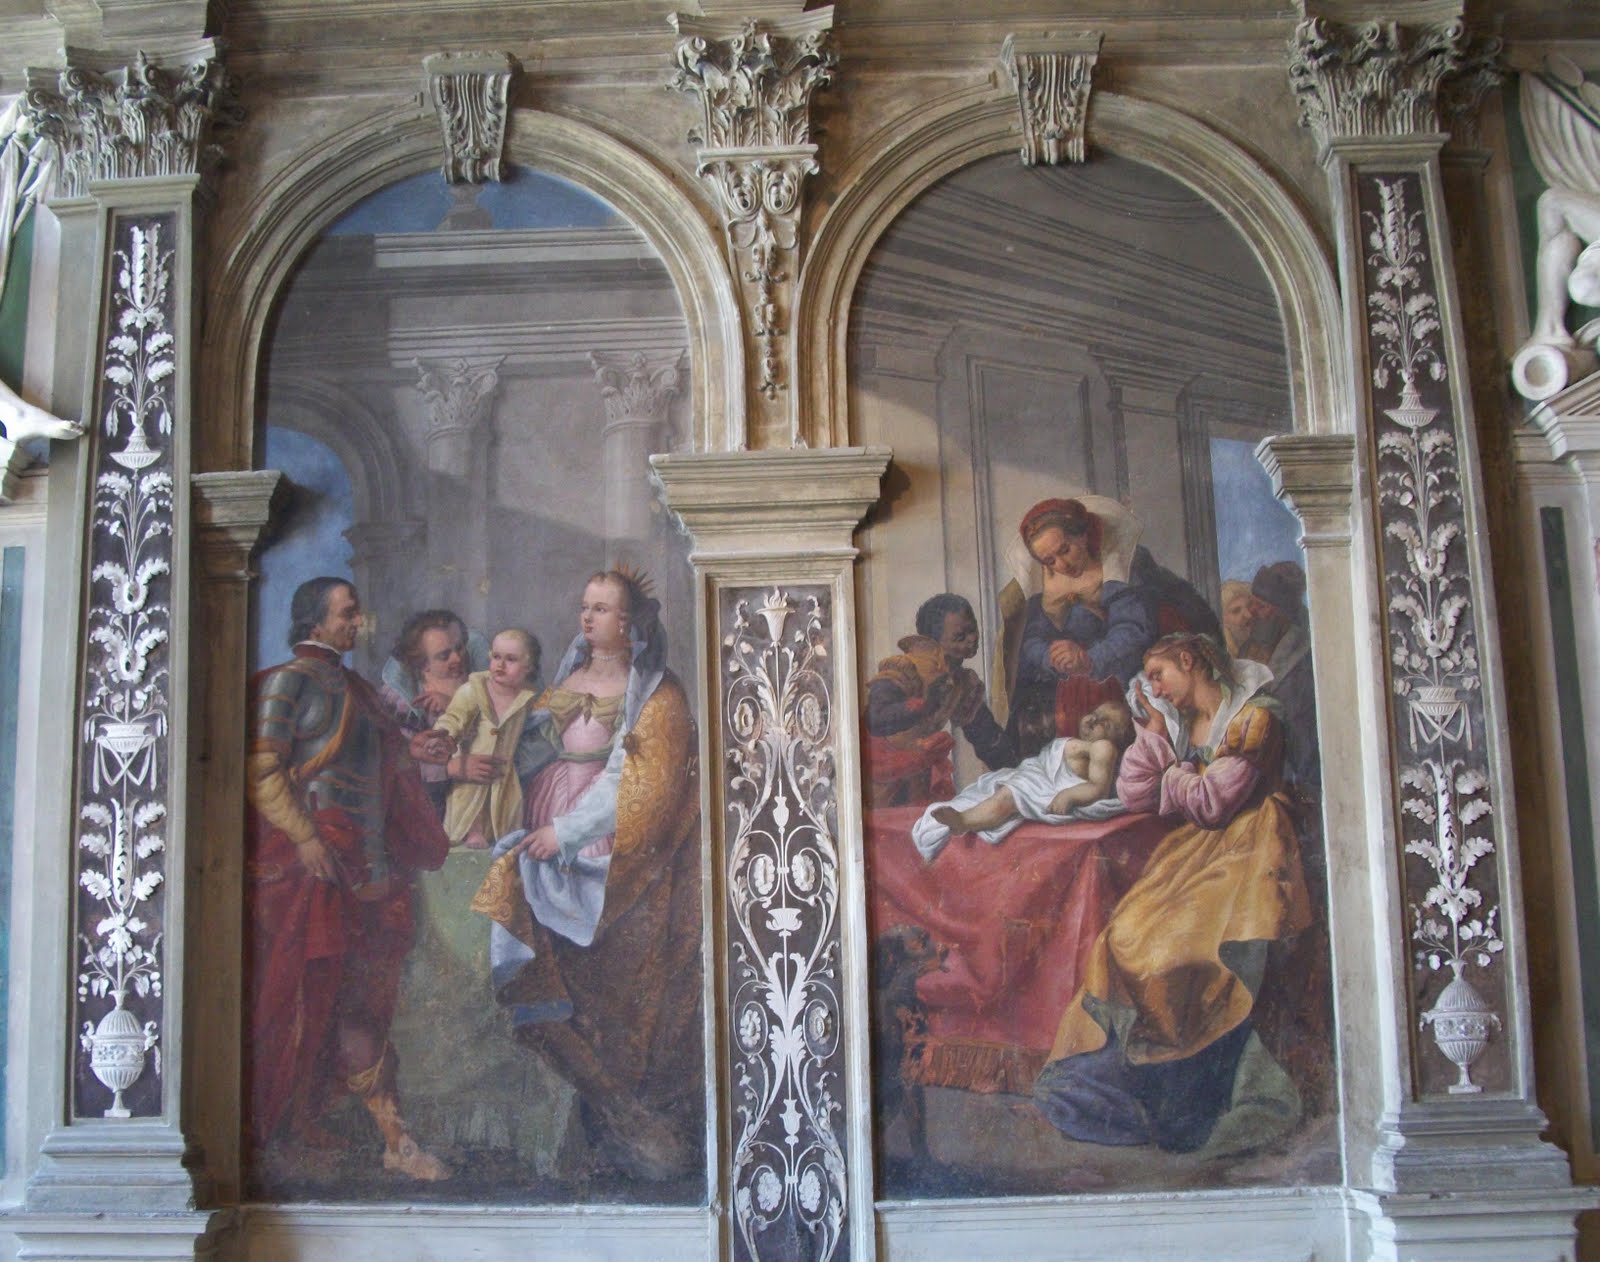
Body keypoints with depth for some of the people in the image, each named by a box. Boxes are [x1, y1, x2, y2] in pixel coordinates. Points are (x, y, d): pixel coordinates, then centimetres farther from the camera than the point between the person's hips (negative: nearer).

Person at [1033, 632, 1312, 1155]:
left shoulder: (1253, 719, -5)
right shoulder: (1180, 724, 16)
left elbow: (1210, 803, -11)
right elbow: (1134, 794, 6)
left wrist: (1172, 775, 5)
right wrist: (1155, 728, 4)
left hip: (1243, 856, -7)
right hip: (1194, 853, 7)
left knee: (1182, 949, -25)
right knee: (1125, 941, -15)